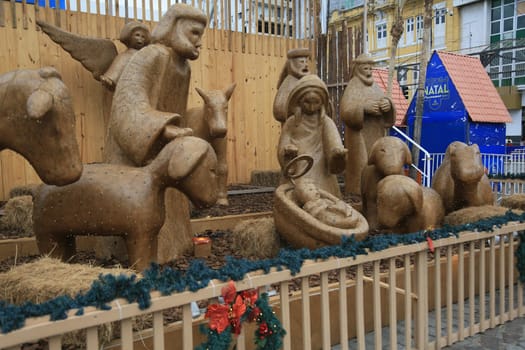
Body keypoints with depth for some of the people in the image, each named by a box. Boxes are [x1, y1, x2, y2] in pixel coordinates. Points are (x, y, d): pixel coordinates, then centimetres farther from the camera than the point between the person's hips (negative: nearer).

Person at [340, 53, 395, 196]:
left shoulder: (375, 88, 14)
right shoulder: (352, 89, -5)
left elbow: (386, 108, 4)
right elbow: (346, 113, -18)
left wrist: (388, 104, -18)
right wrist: (364, 107, -30)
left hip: (375, 138, 6)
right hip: (359, 137, -6)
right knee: (361, 170, -8)